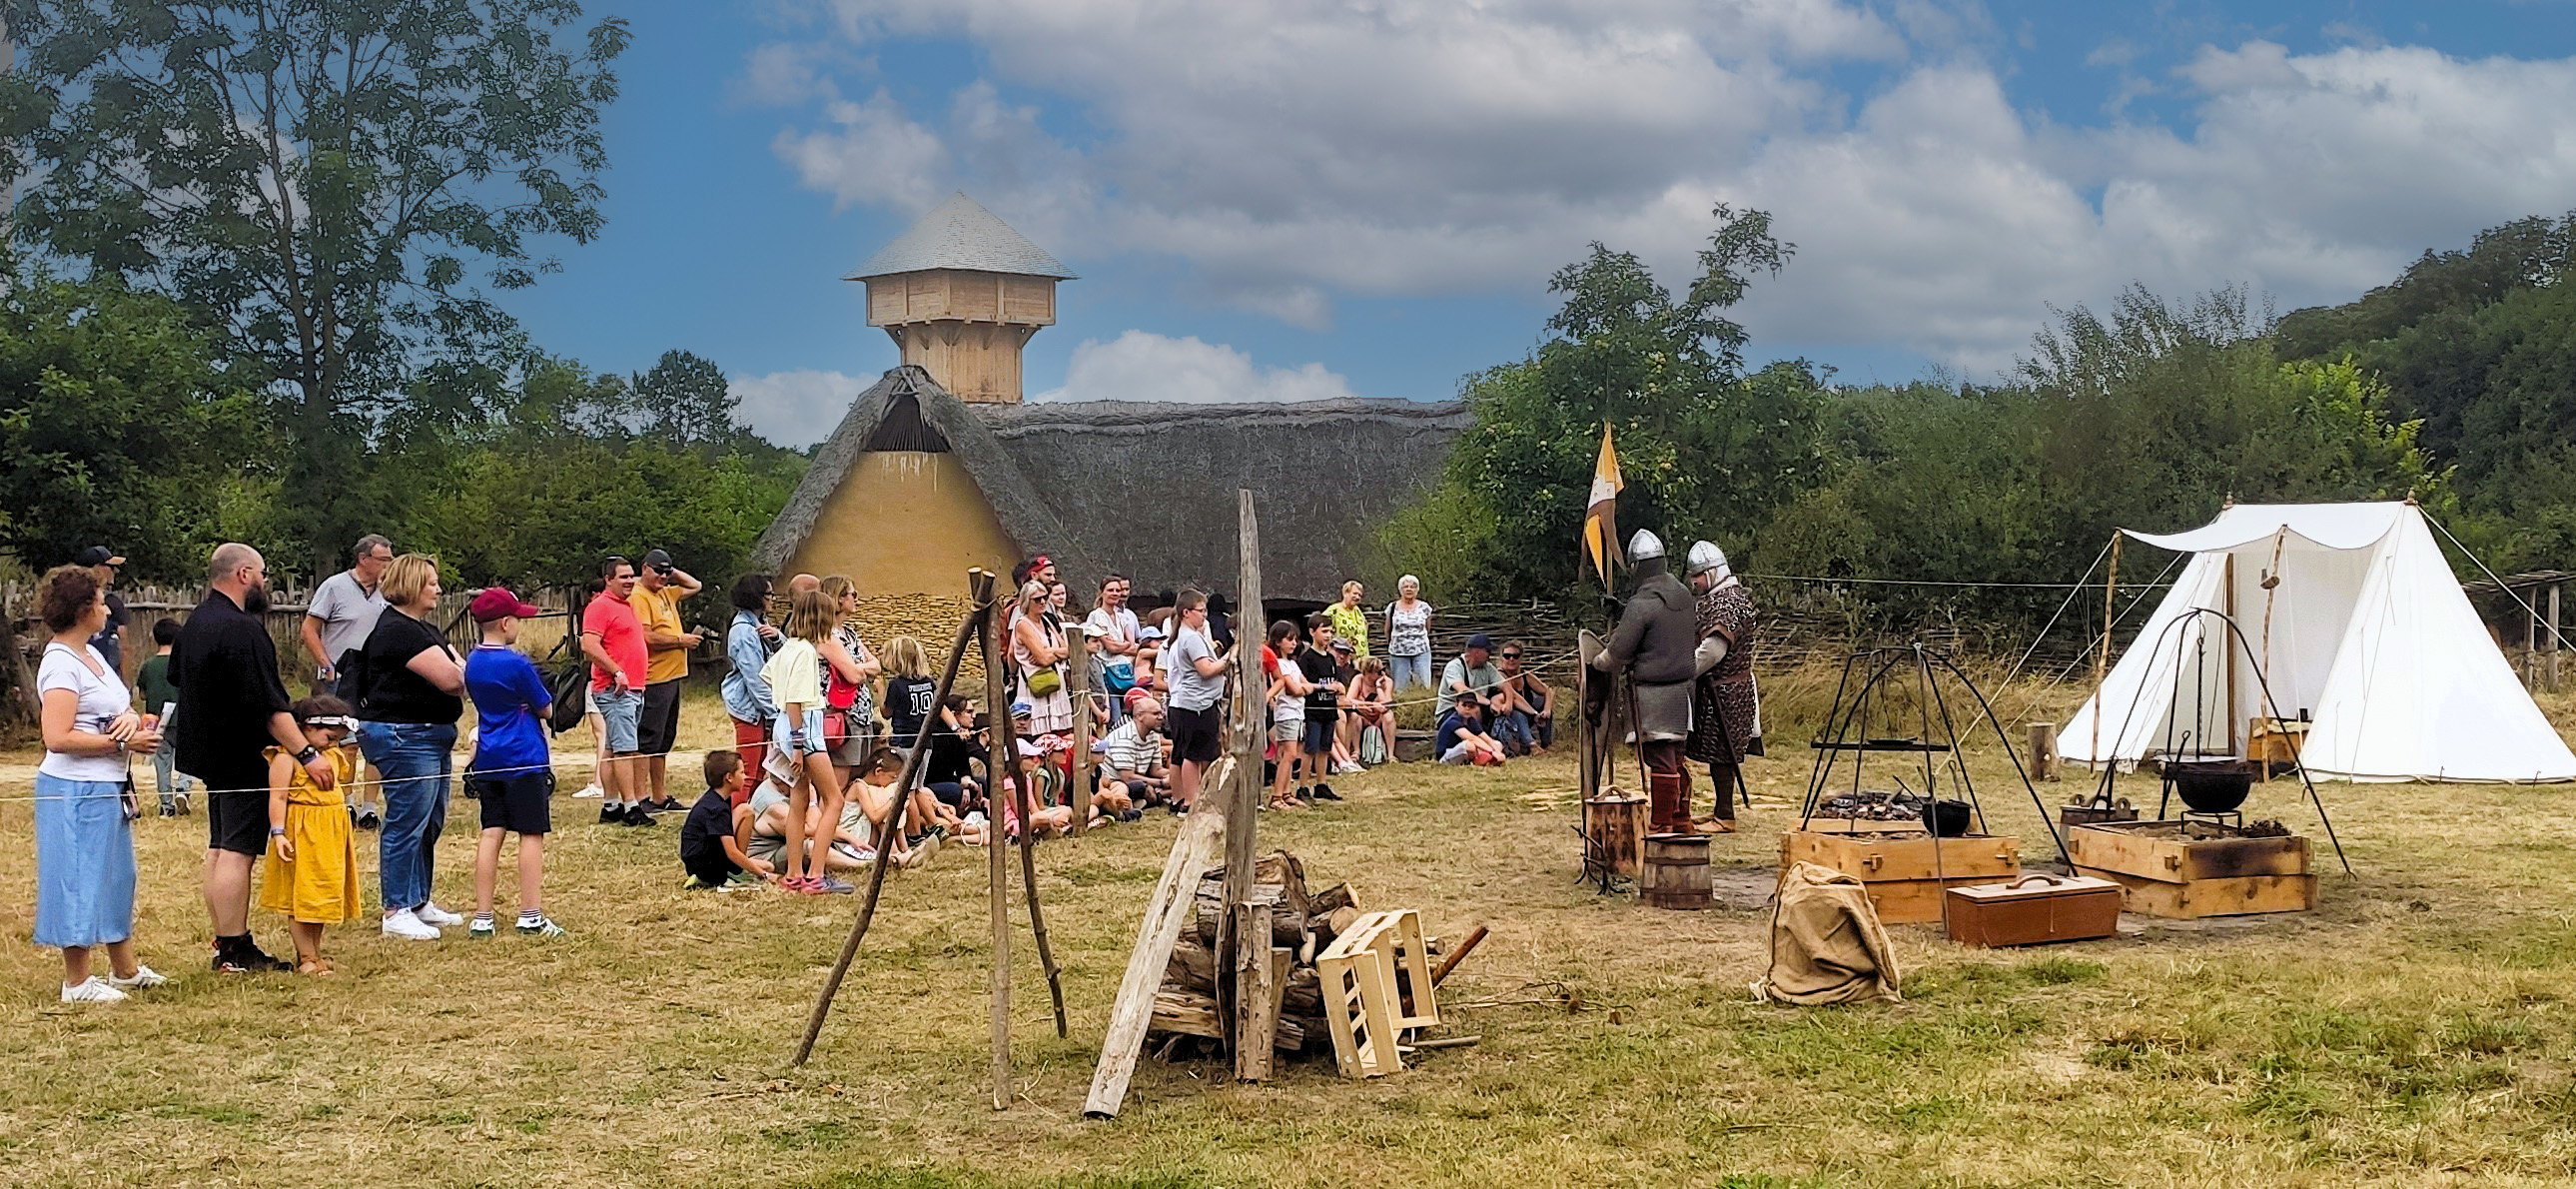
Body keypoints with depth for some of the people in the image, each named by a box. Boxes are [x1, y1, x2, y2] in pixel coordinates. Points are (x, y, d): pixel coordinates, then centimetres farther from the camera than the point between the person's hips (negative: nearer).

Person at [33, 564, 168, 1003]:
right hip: (76, 790, -10)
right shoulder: (60, 664, -16)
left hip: (107, 787, 10)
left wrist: (133, 719, -6)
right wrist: (123, 742, -21)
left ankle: (124, 969, 29)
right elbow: (58, 738, -24)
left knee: (115, 876, 17)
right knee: (79, 880, -1)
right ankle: (77, 981, 8)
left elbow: (118, 708, 18)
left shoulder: (91, 654, 12)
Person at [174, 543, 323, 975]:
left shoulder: (195, 622, 10)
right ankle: (234, 951, -6)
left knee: (221, 849, 14)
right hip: (242, 757, -10)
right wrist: (307, 754, -25)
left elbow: (177, 676, 25)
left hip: (209, 752, 11)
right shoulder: (242, 630, -21)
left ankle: (227, 942, 21)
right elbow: (270, 706, -25)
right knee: (236, 852, -8)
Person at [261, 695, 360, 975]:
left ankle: (315, 952, 22)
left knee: (324, 895, 13)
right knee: (301, 895, -3)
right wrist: (278, 833, -22)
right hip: (301, 834, -8)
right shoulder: (287, 757, -12)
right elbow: (278, 797, -17)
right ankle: (307, 958, 2)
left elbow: (344, 781, 30)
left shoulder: (332, 755, 13)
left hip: (331, 836, 8)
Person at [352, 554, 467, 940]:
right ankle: (397, 912, 0)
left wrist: (461, 674, -9)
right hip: (404, 737, -11)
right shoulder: (397, 630, -17)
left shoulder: (425, 629, 18)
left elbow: (458, 668, 14)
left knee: (430, 824, 16)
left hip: (432, 735, 11)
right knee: (406, 824, -6)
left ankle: (420, 902, 26)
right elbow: (449, 679, -21)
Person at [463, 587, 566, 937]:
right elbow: (546, 710, -4)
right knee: (531, 835, 0)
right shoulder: (517, 664, -14)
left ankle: (482, 917, 5)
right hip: (525, 760, -7)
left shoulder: (473, 663, 7)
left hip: (488, 760, 7)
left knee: (491, 834, 7)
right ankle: (531, 917, 0)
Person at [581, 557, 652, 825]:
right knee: (625, 749, -12)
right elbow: (589, 645, -21)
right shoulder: (600, 606, -10)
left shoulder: (628, 605, 19)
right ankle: (631, 809, -13)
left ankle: (610, 807, 15)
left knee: (614, 750, 12)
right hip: (615, 690, -10)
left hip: (634, 689, 10)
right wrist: (617, 673, -22)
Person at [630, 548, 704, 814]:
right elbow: (646, 637, -21)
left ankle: (660, 796, 20)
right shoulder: (639, 597, -11)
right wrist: (681, 640, -11)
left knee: (663, 742, 14)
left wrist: (675, 573, 15)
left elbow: (696, 586, 30)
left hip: (672, 677, 9)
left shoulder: (666, 593, 16)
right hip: (653, 680, -9)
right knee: (647, 741, -8)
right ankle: (640, 797, -7)